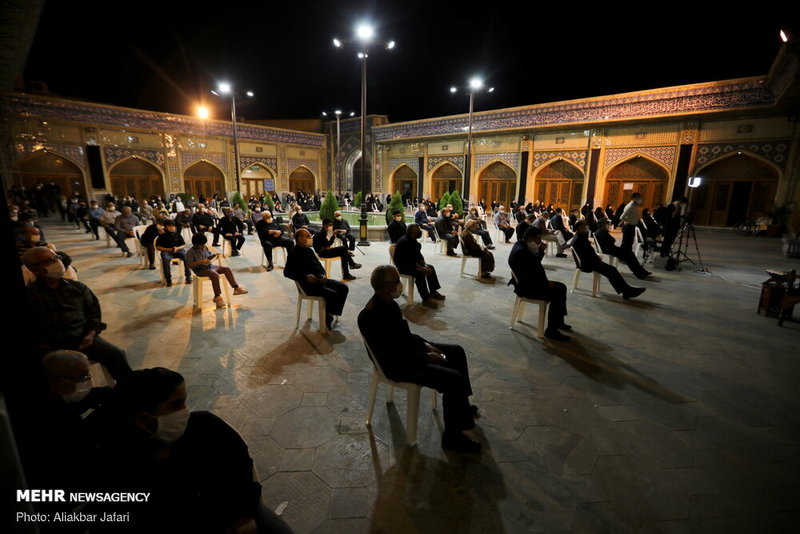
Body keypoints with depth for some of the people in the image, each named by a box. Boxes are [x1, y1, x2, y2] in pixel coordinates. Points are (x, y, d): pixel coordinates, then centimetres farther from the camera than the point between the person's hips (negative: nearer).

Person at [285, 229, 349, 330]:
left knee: (343, 288, -4)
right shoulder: (294, 254, -8)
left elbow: (319, 266, 20)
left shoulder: (309, 250, 16)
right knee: (332, 294, -26)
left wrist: (323, 275, -3)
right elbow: (287, 272, -13)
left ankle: (332, 314, 3)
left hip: (319, 280, 9)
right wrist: (305, 277, -22)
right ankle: (327, 319, -5)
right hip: (308, 285, -8)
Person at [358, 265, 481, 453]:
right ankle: (452, 436, 2)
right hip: (397, 365, -10)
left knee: (456, 351, 14)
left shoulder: (388, 302, -1)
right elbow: (395, 355, -28)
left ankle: (461, 406, 31)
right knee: (454, 379, -18)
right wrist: (427, 357, -19)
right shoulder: (373, 315, -30)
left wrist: (425, 344, 2)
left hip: (406, 348, 10)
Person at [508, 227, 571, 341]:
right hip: (525, 287, -11)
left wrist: (541, 251, 2)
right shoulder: (521, 251, -25)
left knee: (561, 287, 13)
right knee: (556, 294, -20)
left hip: (529, 282, 11)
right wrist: (546, 283, -14)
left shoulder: (522, 246, 8)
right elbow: (529, 276, -26)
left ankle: (558, 321, 23)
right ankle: (551, 330, -10)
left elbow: (535, 263, 19)